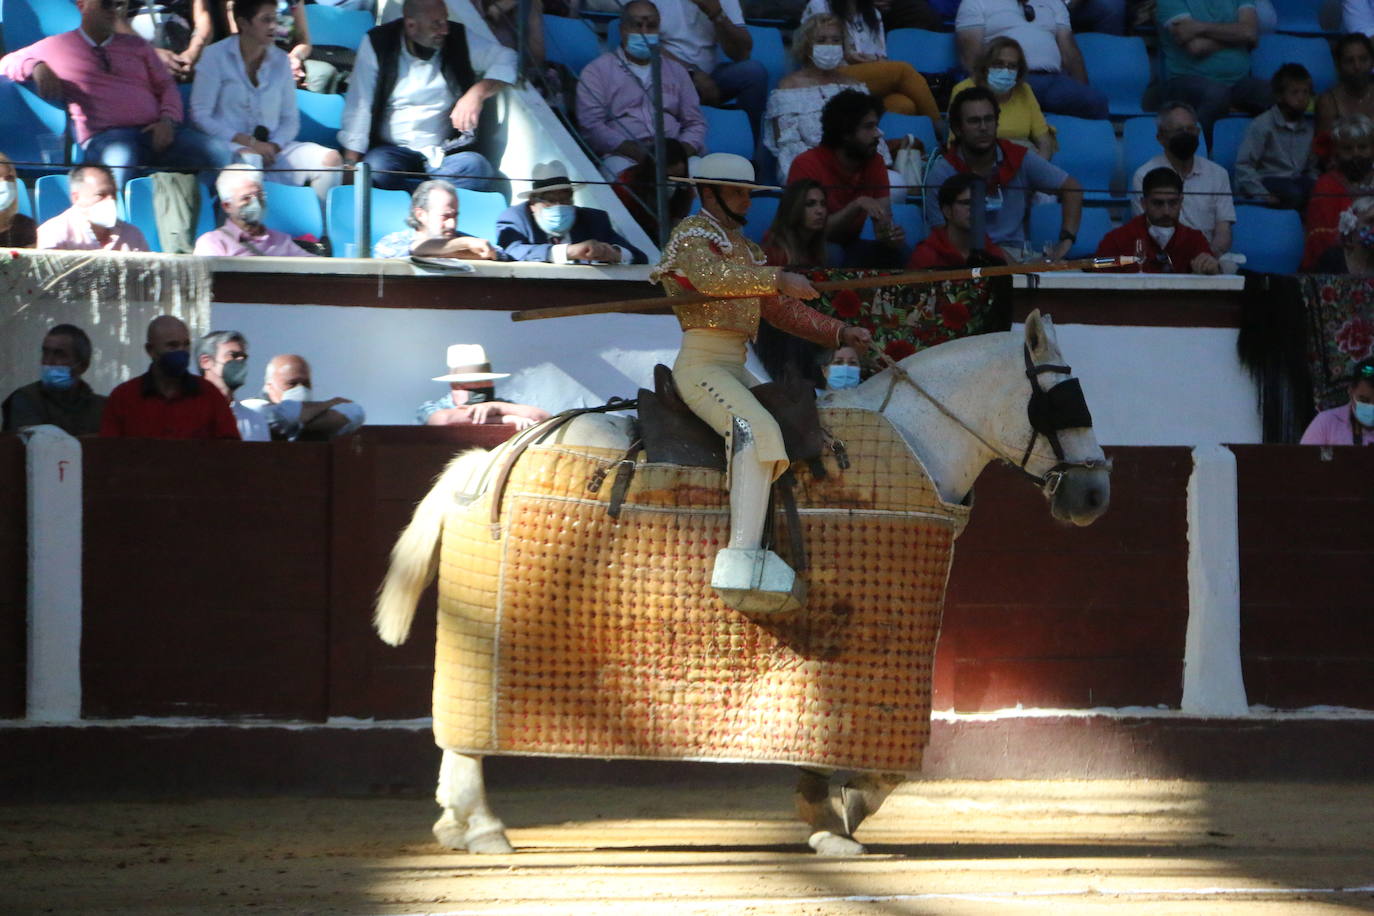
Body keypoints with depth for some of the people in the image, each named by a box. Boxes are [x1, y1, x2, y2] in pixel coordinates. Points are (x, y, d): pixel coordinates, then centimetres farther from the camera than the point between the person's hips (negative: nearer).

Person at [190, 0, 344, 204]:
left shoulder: (280, 60, 15)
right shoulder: (216, 56, 2)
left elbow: (291, 119, 14)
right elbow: (201, 116, -5)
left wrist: (274, 145, -9)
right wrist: (249, 142, -13)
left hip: (272, 147, 4)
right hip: (228, 145, -4)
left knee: (331, 159, -20)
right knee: (249, 160, -41)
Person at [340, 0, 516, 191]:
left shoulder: (458, 38, 4)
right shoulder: (377, 44, -2)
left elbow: (507, 59, 5)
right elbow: (358, 106, -5)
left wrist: (477, 93, -14)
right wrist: (351, 164, -13)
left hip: (445, 152, 2)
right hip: (392, 149, -1)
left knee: (475, 166, -32)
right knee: (376, 168, -37)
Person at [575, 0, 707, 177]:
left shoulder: (675, 70, 26)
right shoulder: (597, 70, 11)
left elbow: (695, 123, 23)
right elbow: (590, 126, -1)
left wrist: (686, 148, -3)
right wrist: (634, 151, -15)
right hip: (622, 156, -3)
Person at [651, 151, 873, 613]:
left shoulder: (743, 247, 23)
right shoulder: (692, 234, -3)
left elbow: (783, 309, 22)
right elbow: (710, 276, -26)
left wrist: (840, 333, 10)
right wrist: (778, 278, -28)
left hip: (737, 369, 10)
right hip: (701, 363, -10)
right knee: (757, 431, -32)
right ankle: (744, 563, -45)